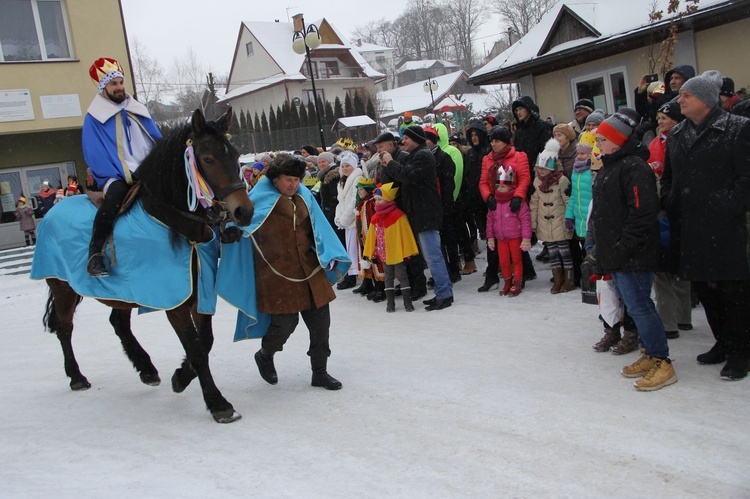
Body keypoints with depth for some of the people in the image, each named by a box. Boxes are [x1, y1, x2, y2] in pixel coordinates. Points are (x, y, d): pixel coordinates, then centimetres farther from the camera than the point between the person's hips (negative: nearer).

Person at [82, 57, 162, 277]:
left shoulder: (139, 111, 16)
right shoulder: (95, 117, 1)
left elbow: (158, 142, 16)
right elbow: (95, 156, -9)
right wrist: (128, 175, -18)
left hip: (148, 173, 6)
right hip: (117, 176, -6)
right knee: (117, 192, -36)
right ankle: (95, 254, -32)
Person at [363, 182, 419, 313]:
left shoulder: (398, 215, -12)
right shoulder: (375, 218, 4)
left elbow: (405, 235, -11)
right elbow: (372, 236, 10)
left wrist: (407, 251, -12)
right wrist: (371, 253, 8)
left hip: (397, 253, -6)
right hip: (384, 254, 6)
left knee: (402, 275, 2)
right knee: (388, 277, 12)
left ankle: (407, 302, 9)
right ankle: (390, 303, 20)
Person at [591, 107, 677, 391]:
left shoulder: (634, 166, -14)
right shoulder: (609, 167, 18)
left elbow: (642, 212, -22)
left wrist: (623, 247, -22)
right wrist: (601, 248, 19)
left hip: (633, 256, -10)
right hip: (615, 255, 10)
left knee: (639, 306, -7)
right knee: (634, 305, 15)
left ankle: (662, 362, 3)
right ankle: (650, 355, 25)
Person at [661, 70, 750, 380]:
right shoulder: (676, 135, 14)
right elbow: (668, 178, 21)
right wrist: (670, 209, 9)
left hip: (724, 228, -6)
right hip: (687, 228, 6)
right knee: (703, 288, 13)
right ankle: (723, 343, 29)